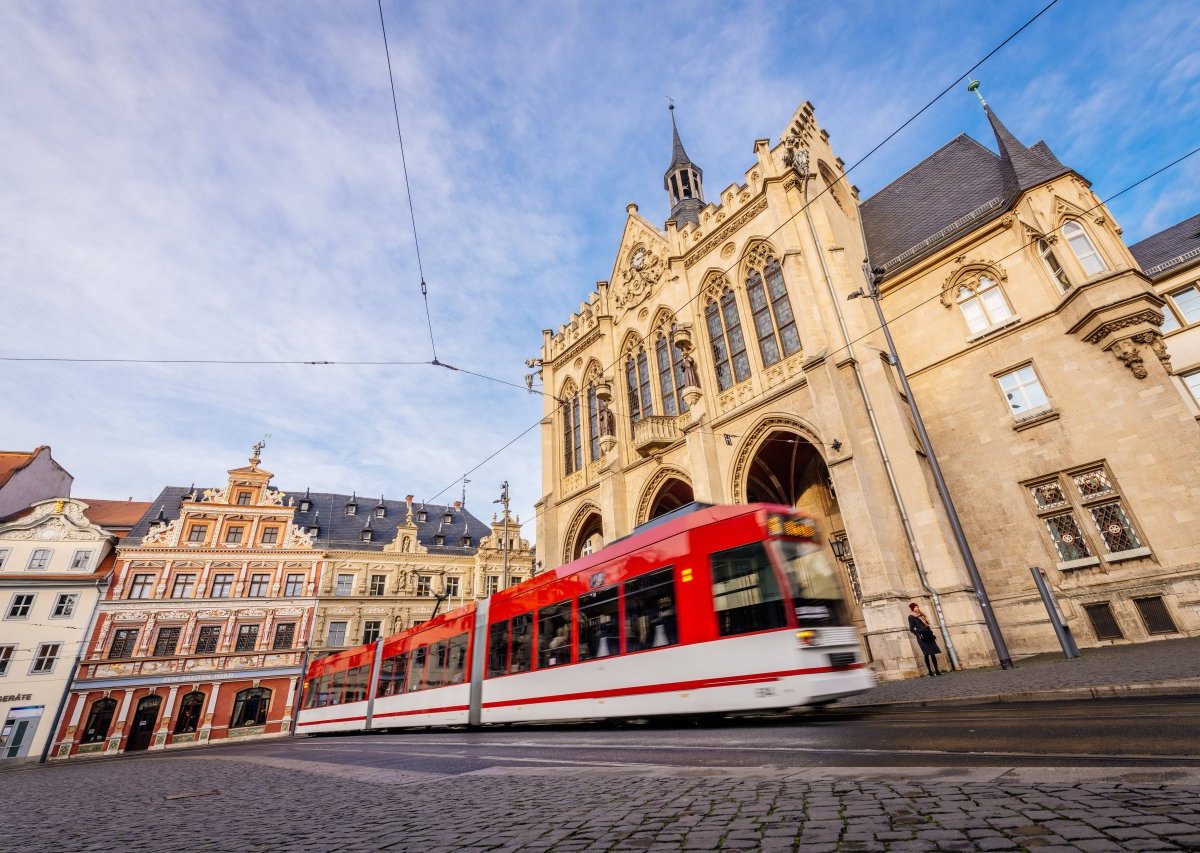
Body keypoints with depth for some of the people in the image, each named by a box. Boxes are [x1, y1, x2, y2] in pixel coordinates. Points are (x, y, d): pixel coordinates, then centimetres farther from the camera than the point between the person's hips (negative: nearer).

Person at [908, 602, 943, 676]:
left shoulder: (920, 615, 21)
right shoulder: (911, 617, -2)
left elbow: (927, 626, 23)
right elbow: (911, 628, -8)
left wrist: (932, 634, 15)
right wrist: (918, 635, -19)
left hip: (928, 636, 7)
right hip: (922, 637, -7)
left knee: (933, 653, 3)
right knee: (927, 654, -8)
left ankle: (937, 670, 6)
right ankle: (930, 671, -6)